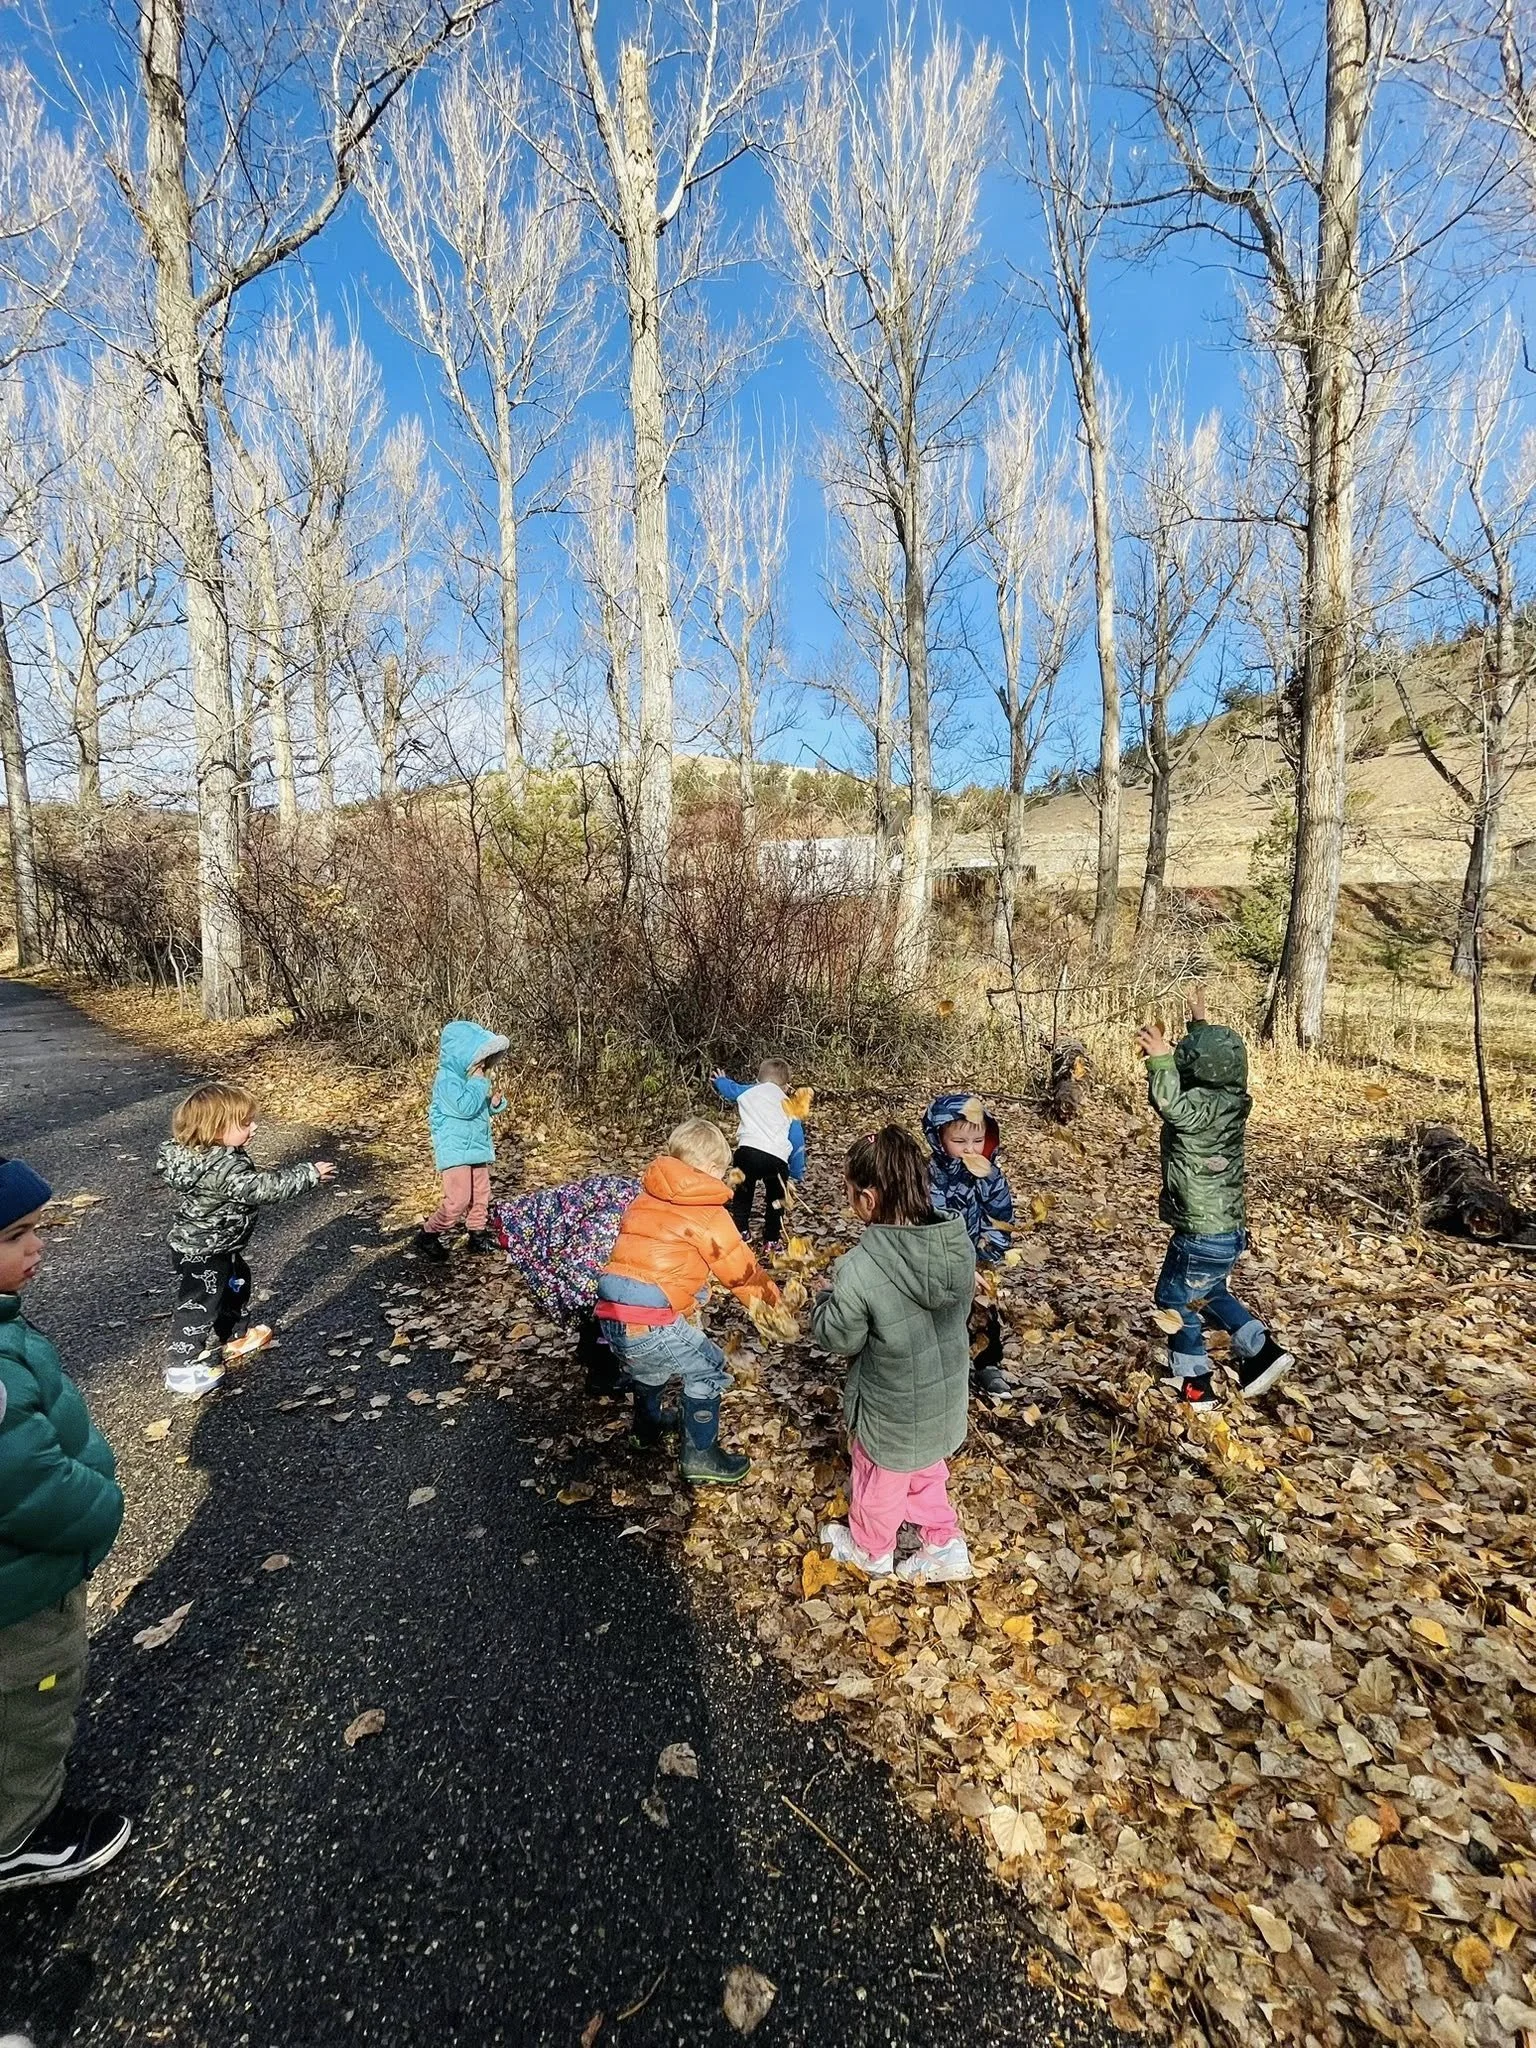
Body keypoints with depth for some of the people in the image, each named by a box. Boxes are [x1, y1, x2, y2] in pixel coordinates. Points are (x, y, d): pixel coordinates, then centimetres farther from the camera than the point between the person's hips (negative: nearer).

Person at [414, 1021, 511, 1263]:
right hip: (455, 1149, -9)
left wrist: (495, 1102, -1)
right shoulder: (447, 1079, -18)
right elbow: (466, 1107, -30)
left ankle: (477, 1234, 27)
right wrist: (478, 1082, -21)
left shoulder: (471, 1077, 10)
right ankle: (428, 1234, 6)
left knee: (481, 1194, 13)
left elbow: (484, 1109, 20)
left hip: (477, 1147, 9)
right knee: (458, 1199, -11)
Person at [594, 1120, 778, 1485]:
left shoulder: (644, 1198, 16)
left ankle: (649, 1419, 56)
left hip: (610, 1312, 8)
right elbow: (741, 1269, 5)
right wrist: (771, 1298, 23)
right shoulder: (708, 1214, -3)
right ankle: (700, 1457, 20)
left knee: (648, 1360, 35)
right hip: (649, 1318, -8)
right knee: (708, 1372, 12)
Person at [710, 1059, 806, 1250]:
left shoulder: (748, 1091, 19)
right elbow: (797, 1143, 19)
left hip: (747, 1150, 0)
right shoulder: (789, 1107, 20)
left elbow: (730, 1088, 41)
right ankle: (771, 1241, 22)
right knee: (775, 1200, 23)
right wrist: (797, 1174, 27)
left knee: (743, 1194, 25)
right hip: (776, 1157, 0)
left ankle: (739, 1232, 20)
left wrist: (720, 1081, 65)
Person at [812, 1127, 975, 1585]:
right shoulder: (961, 1245, -17)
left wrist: (827, 1301, -1)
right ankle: (946, 1545, 46)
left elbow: (837, 1338, -19)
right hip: (944, 1395, 5)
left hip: (892, 1407, -4)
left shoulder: (860, 1269, -35)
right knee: (927, 1474, 32)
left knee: (879, 1480, 25)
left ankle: (870, 1550, 49)